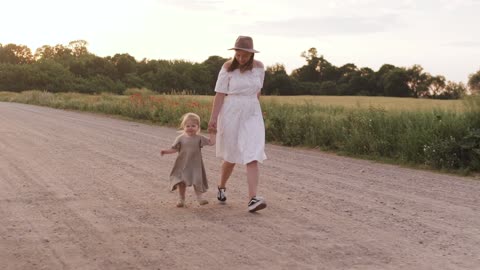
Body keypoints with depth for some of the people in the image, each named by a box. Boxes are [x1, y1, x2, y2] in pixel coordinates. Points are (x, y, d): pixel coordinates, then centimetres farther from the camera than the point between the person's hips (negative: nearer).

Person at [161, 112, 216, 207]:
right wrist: (165, 151, -13)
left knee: (197, 181, 1)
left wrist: (212, 133, -9)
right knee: (181, 182, 5)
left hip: (195, 165, 0)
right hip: (183, 164, 0)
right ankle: (181, 198, 18)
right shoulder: (180, 138, -3)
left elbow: (211, 142, -5)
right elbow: (174, 149, -1)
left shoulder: (199, 138, -3)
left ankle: (199, 197, 17)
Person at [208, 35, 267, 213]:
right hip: (231, 113, -2)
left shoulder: (259, 67, 0)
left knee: (252, 157, -11)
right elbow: (220, 94, -11)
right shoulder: (228, 67, -8)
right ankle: (222, 187, 38)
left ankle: (253, 199, -18)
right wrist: (213, 118, -17)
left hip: (252, 115, 2)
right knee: (231, 156, 11)